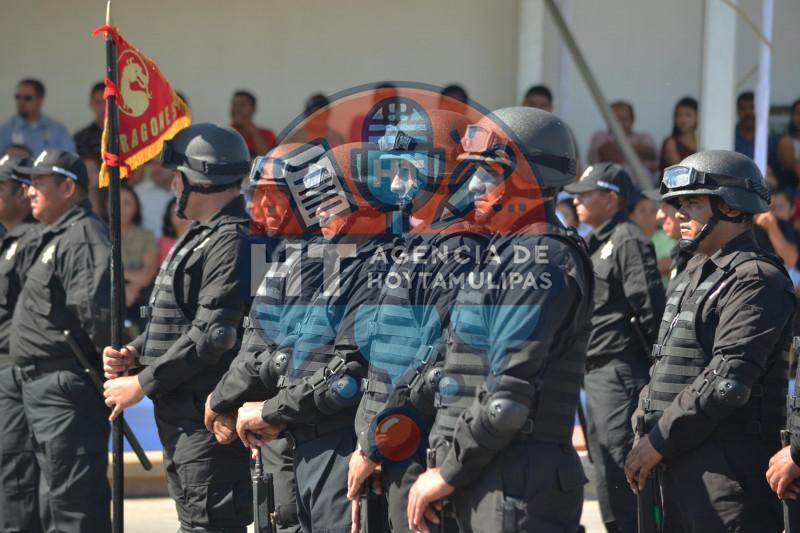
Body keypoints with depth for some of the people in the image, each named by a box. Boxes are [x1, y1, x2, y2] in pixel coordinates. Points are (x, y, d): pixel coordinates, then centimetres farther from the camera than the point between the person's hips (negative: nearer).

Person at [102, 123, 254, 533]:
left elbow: (212, 334, -22)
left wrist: (143, 383, -16)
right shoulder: (199, 235, 18)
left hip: (208, 420, -11)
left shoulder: (232, 241, -16)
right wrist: (134, 352, 6)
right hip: (178, 417, 11)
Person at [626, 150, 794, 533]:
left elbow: (727, 382, -20)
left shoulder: (755, 280, -12)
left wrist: (659, 441, -16)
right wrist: (645, 435, 11)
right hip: (682, 466, 10)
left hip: (727, 468, -10)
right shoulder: (694, 275, 20)